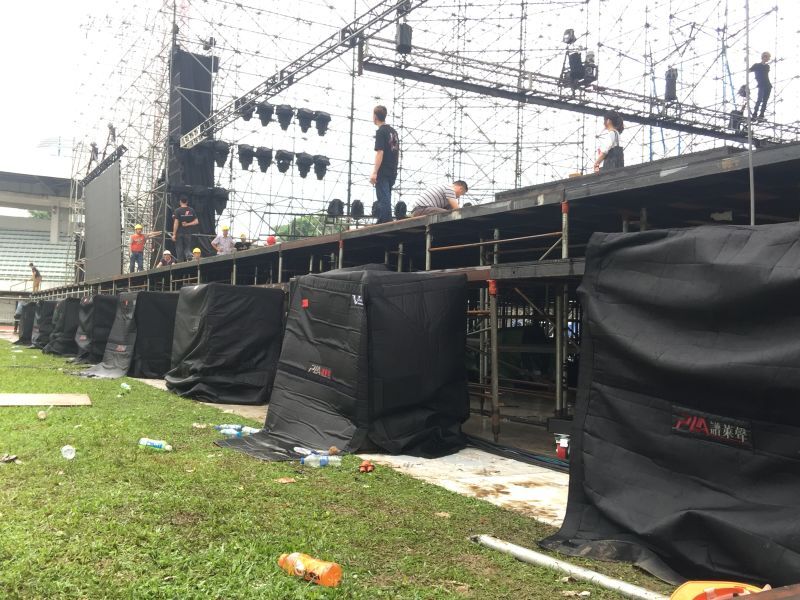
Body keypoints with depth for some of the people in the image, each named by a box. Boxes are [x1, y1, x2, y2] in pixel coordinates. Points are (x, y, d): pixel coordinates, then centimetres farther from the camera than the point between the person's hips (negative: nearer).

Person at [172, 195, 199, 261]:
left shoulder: (178, 210, -7)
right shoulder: (191, 210, 4)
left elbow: (176, 223, -11)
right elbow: (196, 222, 1)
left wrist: (174, 234, -8)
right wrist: (187, 224, 1)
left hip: (180, 233, -3)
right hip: (188, 233, 3)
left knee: (179, 249, 4)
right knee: (187, 247, 10)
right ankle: (189, 256, -20)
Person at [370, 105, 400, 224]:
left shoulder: (381, 131, -10)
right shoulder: (393, 131, 14)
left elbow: (380, 152, -17)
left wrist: (374, 172, -18)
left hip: (383, 172, -8)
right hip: (392, 172, 8)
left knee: (383, 199, -6)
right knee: (385, 198, 14)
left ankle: (385, 223, -7)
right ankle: (382, 220, 18)